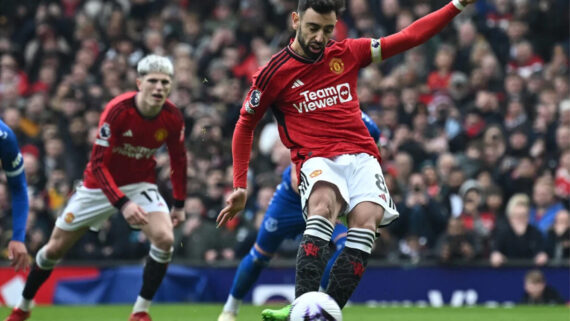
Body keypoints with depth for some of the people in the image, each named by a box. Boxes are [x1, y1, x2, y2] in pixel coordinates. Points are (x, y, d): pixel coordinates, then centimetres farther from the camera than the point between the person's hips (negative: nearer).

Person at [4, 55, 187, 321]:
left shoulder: (173, 118, -16)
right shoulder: (117, 110, -29)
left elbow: (178, 160, 4)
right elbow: (98, 164, -29)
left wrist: (179, 204, 4)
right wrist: (122, 204, -39)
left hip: (140, 184, 2)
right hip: (99, 185, -2)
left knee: (164, 239, -24)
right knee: (56, 248, 6)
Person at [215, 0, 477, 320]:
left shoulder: (348, 53, 11)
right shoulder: (275, 72, 3)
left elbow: (409, 37, 16)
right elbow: (245, 125, 13)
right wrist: (240, 186, 10)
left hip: (361, 155, 3)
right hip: (317, 160, -3)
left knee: (366, 218, -27)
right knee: (322, 206, -36)